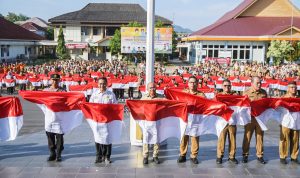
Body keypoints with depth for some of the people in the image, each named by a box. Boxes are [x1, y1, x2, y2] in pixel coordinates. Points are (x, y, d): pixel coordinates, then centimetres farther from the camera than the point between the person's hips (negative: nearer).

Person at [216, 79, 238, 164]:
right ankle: (219, 156, 6)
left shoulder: (234, 95, 11)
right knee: (221, 139, -3)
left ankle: (232, 156, 14)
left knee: (232, 139, 5)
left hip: (232, 120, 2)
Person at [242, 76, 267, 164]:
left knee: (260, 137, 9)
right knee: (247, 137, 5)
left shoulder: (264, 92, 5)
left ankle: (260, 155, 20)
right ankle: (245, 155, 16)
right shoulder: (247, 93, -5)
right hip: (250, 118, -3)